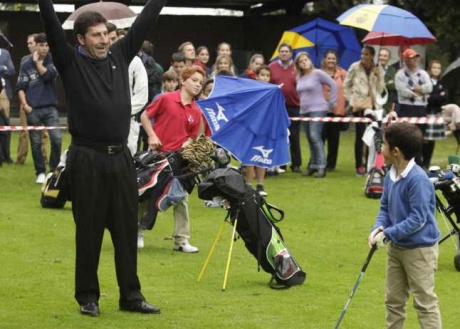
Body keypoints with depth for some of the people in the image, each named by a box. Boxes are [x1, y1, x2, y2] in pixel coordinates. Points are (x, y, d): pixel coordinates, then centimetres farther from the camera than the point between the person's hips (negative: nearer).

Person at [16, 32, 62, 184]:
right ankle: (41, 172, 14)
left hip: (50, 108, 0)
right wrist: (24, 104, -10)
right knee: (36, 143, 4)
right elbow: (20, 87, 1)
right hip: (33, 109, 0)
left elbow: (48, 75, -14)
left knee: (57, 139, -9)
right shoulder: (26, 64, 1)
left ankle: (54, 170, 5)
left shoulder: (53, 60, 4)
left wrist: (37, 61, -7)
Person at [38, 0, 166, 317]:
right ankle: (88, 296, 13)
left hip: (121, 157, 4)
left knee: (127, 228, 7)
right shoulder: (70, 62, -2)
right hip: (87, 159, -4)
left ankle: (131, 295, 14)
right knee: (89, 231, 3)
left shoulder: (120, 55, 10)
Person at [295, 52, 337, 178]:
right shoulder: (300, 78, 11)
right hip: (304, 111, 7)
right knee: (310, 139, 8)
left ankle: (321, 166, -17)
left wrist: (331, 103, -4)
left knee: (315, 136, -17)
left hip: (318, 110, -7)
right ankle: (313, 165, 15)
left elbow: (333, 85, -5)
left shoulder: (318, 73, -6)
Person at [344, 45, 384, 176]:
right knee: (360, 135, -4)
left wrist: (378, 76, -9)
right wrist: (351, 99, -1)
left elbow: (380, 90, 3)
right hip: (359, 105, -3)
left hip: (373, 105, 3)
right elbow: (346, 85, 6)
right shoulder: (355, 67, -1)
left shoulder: (378, 70, 6)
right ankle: (359, 165, 0)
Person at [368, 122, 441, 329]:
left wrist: (388, 234, -22)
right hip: (396, 247, 9)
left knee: (425, 302, -3)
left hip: (419, 249, -9)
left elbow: (418, 219, -25)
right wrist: (378, 228, -8)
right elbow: (385, 208, 11)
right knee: (393, 300, 17)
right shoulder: (391, 176, 2)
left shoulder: (418, 179, -24)